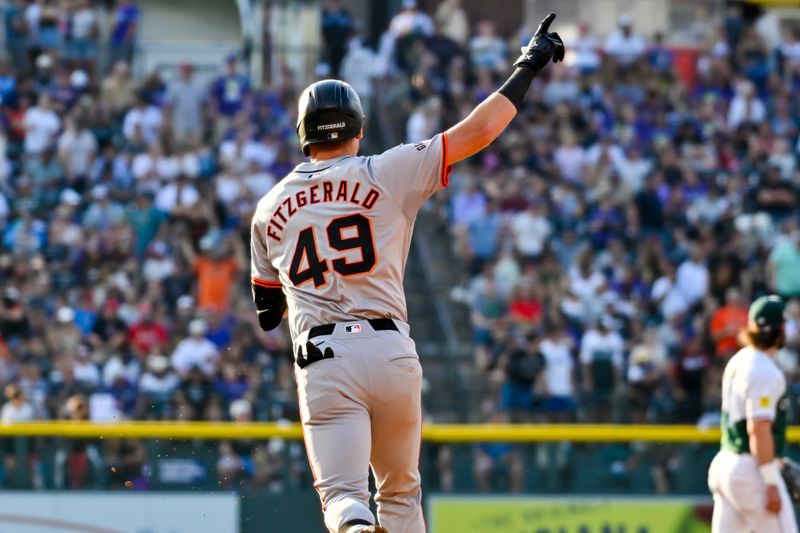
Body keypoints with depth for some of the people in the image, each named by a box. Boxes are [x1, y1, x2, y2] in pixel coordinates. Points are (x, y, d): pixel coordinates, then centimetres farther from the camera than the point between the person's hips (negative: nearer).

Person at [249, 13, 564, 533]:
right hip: (390, 351, 0)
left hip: (321, 362, 0)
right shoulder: (387, 174, 4)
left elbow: (267, 309, 21)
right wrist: (527, 69, 12)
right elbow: (478, 130, 2)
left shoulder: (270, 208, 13)